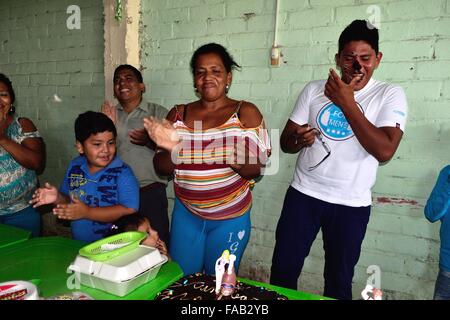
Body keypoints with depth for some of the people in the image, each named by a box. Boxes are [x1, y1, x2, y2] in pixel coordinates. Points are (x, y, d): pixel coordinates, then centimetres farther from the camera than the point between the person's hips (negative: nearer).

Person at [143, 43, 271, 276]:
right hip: (186, 213, 3)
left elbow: (257, 169, -10)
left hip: (230, 218, -2)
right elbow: (162, 169, 1)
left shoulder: (245, 113, -8)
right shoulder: (178, 114, 0)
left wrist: (236, 159, -31)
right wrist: (170, 149, -21)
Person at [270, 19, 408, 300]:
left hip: (351, 204, -1)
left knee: (339, 281, 15)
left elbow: (385, 151, -20)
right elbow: (285, 142, 4)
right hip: (303, 194, 2)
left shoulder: (390, 95, -5)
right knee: (282, 271, 11)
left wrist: (346, 102, -19)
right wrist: (298, 140, -21)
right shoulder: (314, 90, 2)